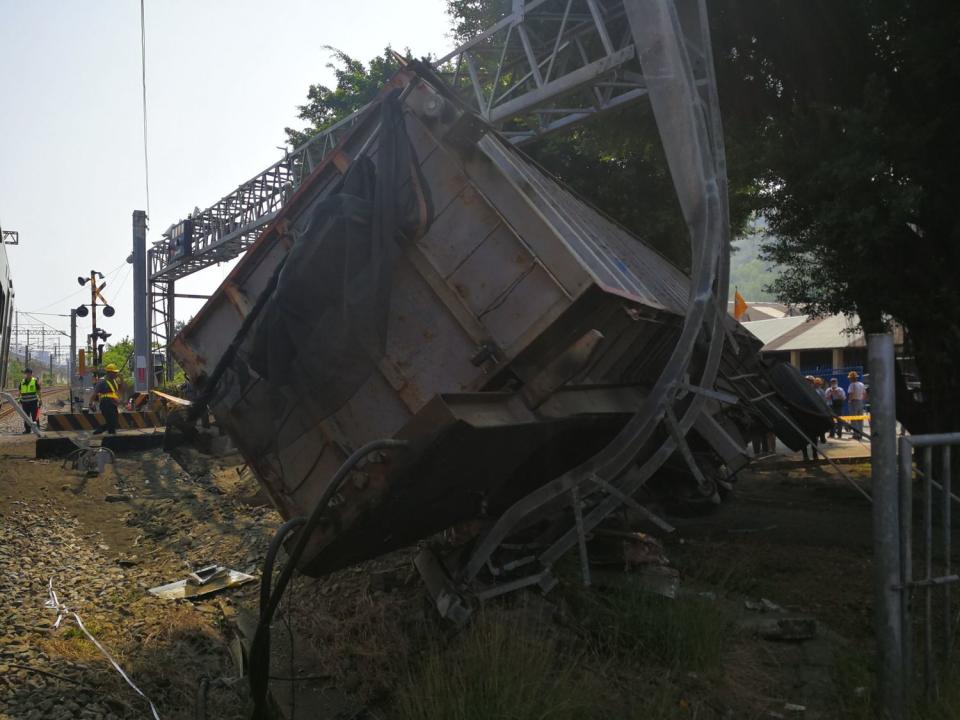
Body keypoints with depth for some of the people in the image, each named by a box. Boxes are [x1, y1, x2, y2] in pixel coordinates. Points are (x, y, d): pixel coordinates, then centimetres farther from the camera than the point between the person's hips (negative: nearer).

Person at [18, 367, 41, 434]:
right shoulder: (22, 382, 9)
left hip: (33, 402, -5)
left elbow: (38, 391, -3)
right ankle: (27, 429, 20)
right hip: (25, 403, 5)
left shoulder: (35, 381, -4)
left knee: (35, 417, -2)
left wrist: (39, 400, -8)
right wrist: (20, 401, 13)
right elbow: (20, 393, 17)